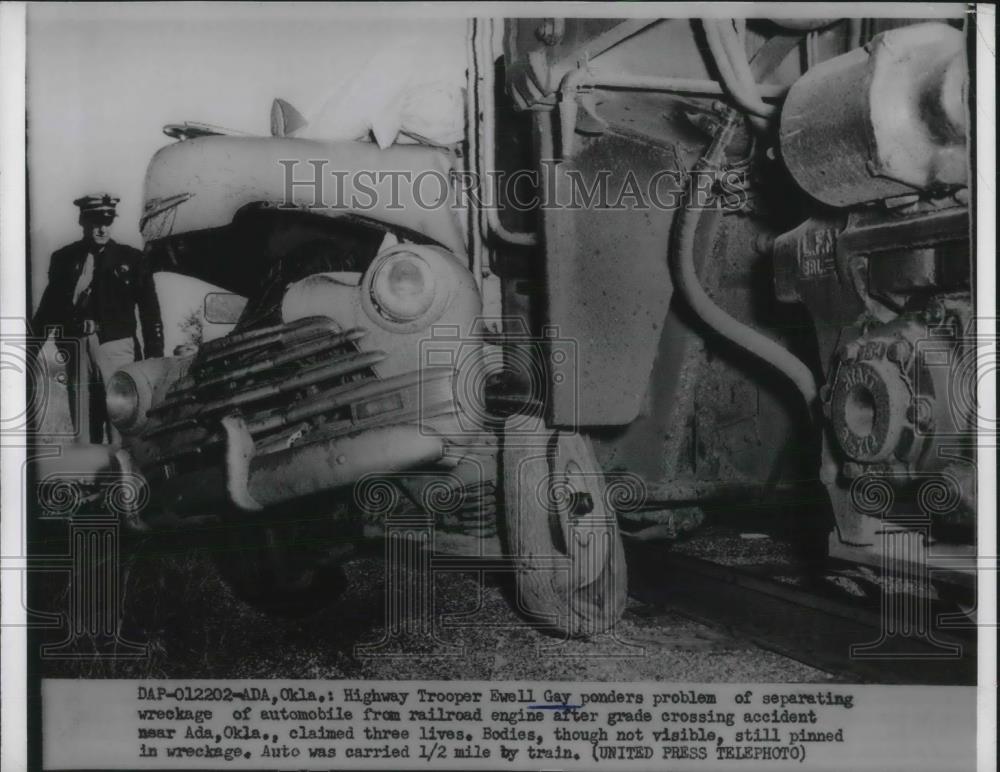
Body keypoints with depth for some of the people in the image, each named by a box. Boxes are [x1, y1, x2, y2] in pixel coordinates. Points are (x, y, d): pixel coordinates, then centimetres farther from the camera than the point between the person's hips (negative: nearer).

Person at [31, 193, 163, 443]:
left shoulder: (131, 259, 4)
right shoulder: (64, 258, 9)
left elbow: (150, 312, 4)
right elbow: (49, 308, 13)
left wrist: (154, 360, 0)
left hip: (117, 346, -2)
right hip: (77, 348, 2)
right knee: (82, 432, 7)